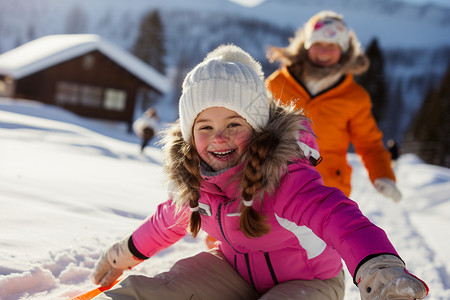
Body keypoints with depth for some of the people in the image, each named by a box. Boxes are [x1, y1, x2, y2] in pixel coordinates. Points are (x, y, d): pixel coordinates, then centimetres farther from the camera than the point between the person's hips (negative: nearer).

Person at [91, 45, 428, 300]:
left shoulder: (283, 176, -32)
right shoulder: (194, 178, -11)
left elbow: (335, 215, -50)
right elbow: (170, 221, 11)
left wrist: (380, 268, -71)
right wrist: (127, 253, 24)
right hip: (235, 271, 5)